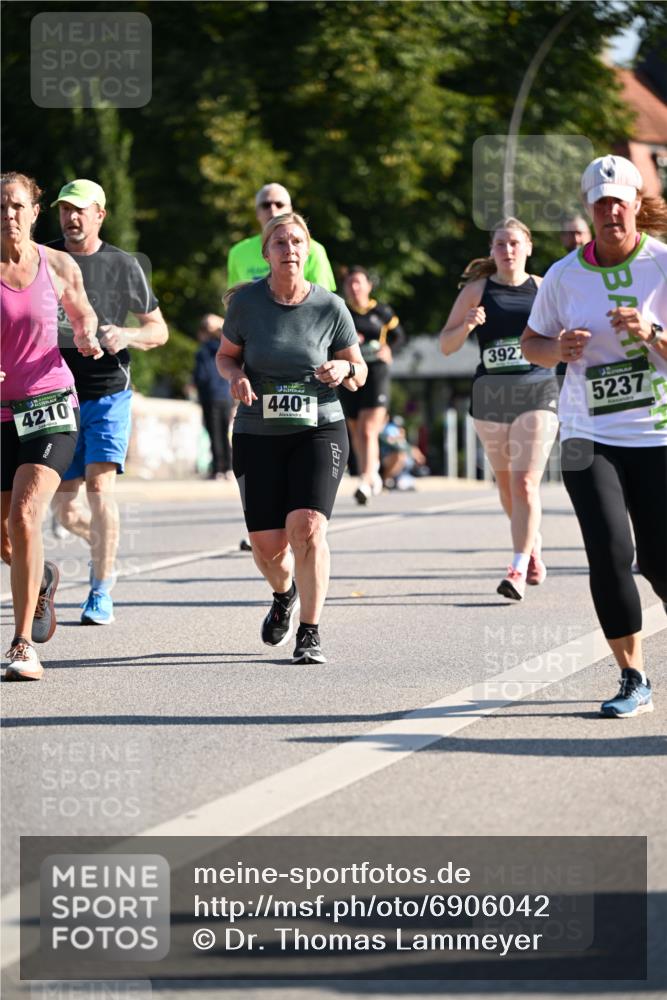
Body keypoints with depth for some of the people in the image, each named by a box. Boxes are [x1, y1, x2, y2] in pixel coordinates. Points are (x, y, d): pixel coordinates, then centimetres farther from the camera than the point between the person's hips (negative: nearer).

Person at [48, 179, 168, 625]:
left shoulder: (123, 266, 2)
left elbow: (159, 329, 9)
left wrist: (127, 335, -13)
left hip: (108, 392, -2)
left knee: (100, 485, -18)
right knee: (65, 510, 5)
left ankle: (101, 594, -12)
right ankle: (103, 544, 39)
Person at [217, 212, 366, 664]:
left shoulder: (330, 307, -4)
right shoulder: (246, 301, -4)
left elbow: (359, 372, 6)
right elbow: (226, 355, 10)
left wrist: (344, 370, -17)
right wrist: (236, 377, -12)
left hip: (319, 429, -1)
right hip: (258, 435, 1)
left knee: (307, 526, -21)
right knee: (267, 545, -2)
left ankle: (310, 634, -11)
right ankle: (284, 594, 36)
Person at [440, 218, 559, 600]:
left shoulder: (543, 289, 4)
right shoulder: (477, 290, 4)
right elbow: (446, 345, 4)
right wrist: (466, 326, -15)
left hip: (538, 390, -2)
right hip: (490, 395, 2)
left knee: (525, 482, -13)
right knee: (506, 483, 13)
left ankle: (519, 570, -13)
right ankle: (533, 545, 38)